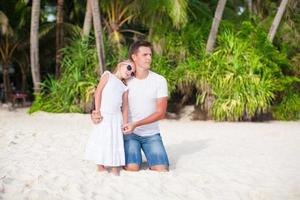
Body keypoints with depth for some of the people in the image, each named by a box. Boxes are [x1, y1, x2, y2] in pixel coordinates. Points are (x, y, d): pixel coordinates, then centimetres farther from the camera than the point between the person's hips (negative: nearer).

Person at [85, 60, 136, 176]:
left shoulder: (125, 88, 11)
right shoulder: (108, 75, 3)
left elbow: (125, 108, 9)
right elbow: (98, 92, -3)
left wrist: (125, 124, 0)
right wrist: (97, 111, -11)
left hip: (116, 118, 3)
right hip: (103, 116, -3)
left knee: (115, 142, 4)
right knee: (101, 141, 1)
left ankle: (115, 168, 12)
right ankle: (101, 167, 12)